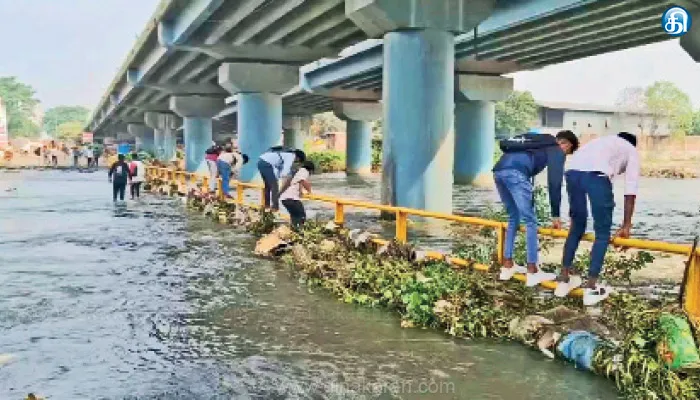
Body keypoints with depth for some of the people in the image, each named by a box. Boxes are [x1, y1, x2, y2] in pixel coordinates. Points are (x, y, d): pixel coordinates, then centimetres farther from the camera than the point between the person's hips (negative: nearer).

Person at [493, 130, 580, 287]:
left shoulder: (540, 144, 37)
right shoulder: (557, 150, 14)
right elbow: (554, 183, 6)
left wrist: (530, 207, 41)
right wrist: (555, 215, 11)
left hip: (498, 171, 8)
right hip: (515, 173, -8)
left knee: (513, 218, 21)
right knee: (530, 221, 2)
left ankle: (507, 267, 24)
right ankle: (532, 272, 5)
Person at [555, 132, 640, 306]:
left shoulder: (604, 142, 43)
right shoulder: (632, 151, 30)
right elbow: (630, 191, 21)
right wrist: (626, 226, 23)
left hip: (572, 171, 5)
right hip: (596, 173, -5)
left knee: (577, 226, 22)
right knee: (603, 233, 10)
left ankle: (564, 280, 27)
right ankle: (591, 288, 8)